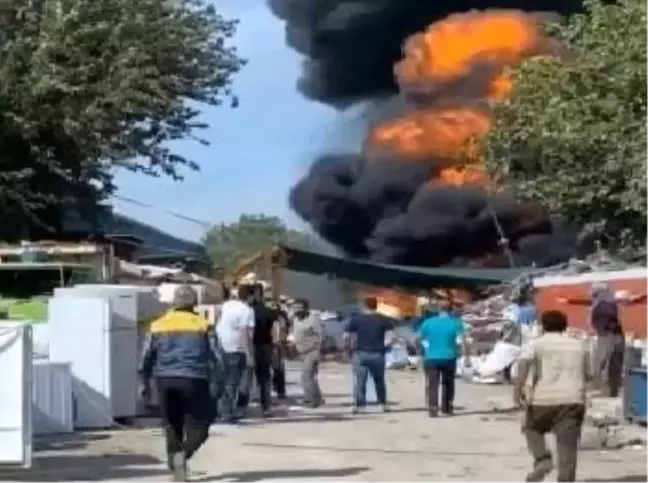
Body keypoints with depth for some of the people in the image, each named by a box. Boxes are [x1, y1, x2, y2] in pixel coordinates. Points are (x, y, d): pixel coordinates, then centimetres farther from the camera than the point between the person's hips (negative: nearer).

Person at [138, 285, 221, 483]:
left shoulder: (158, 325, 8)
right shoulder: (202, 325, 1)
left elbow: (146, 357, 7)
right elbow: (215, 356, -1)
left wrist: (144, 383, 16)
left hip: (165, 381, 3)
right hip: (193, 380, -3)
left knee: (172, 426, 14)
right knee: (198, 426, 5)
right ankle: (183, 454, -20)